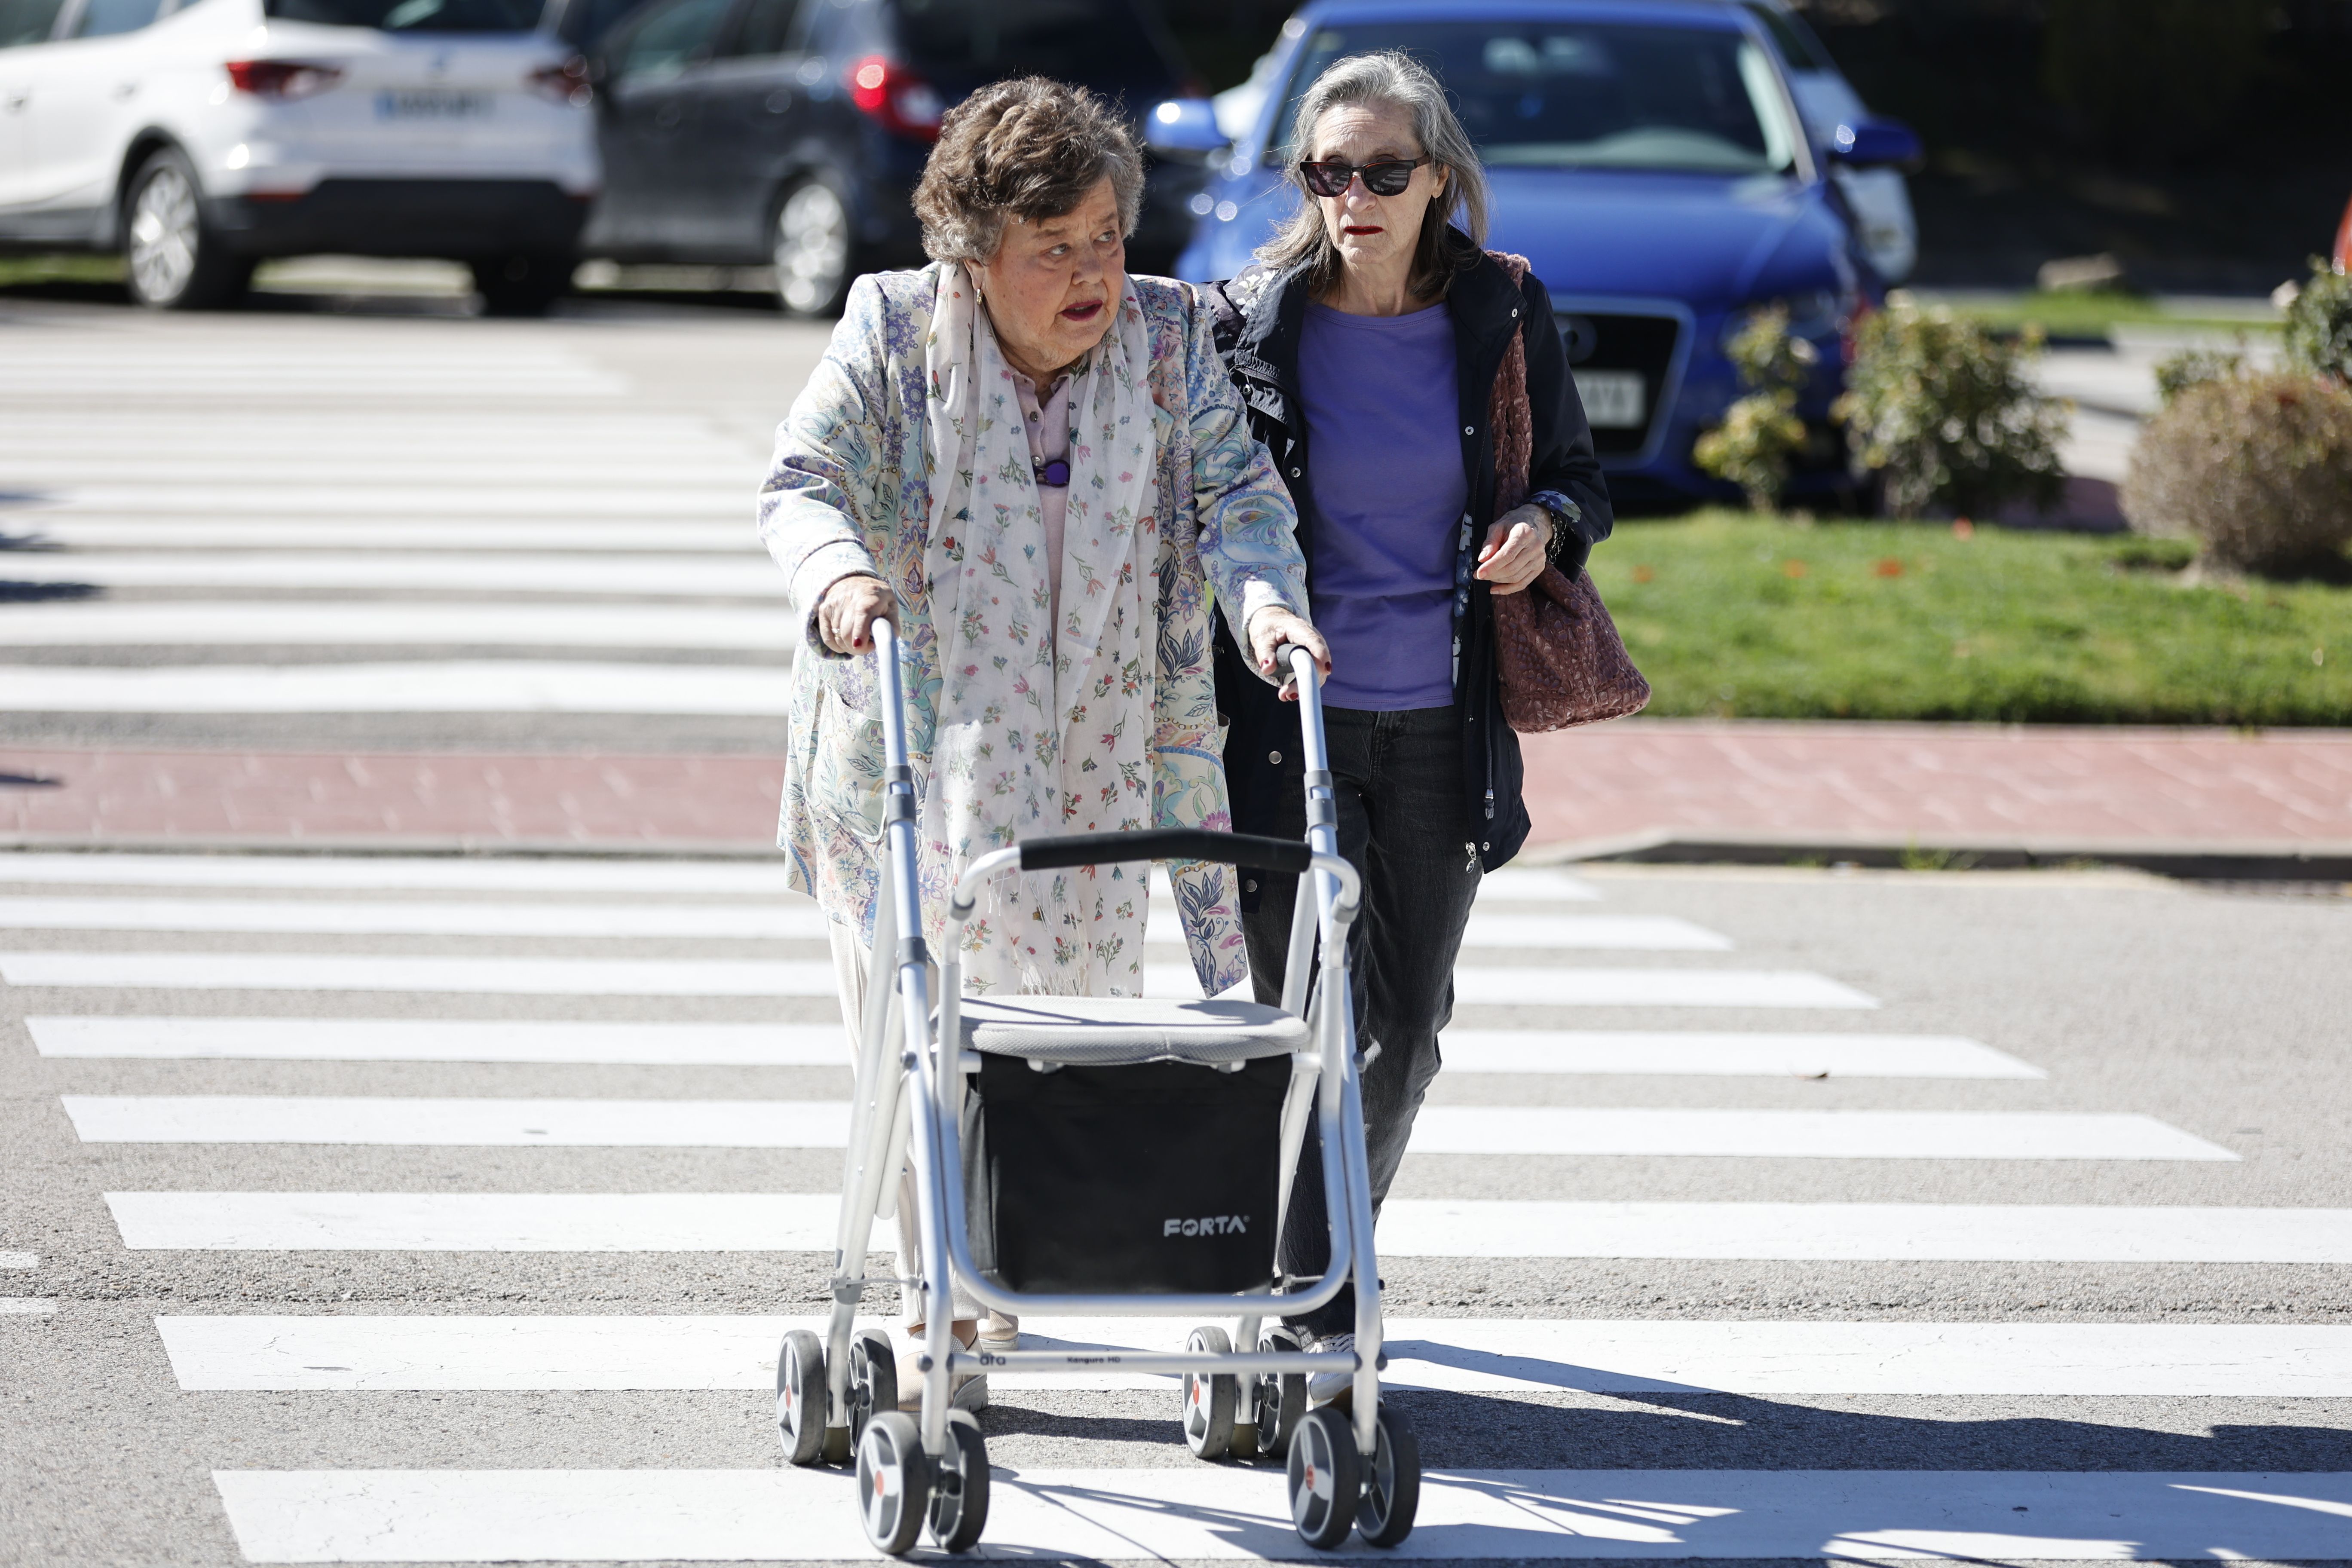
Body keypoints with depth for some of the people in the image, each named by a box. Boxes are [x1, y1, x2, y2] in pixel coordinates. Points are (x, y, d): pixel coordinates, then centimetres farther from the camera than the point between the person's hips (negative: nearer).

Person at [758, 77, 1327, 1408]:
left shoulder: (1171, 339, 2)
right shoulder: (894, 331, -4)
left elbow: (1236, 488, -3)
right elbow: (804, 482, -11)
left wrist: (1265, 596, -25)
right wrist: (838, 575, -34)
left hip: (1096, 746, 2)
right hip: (913, 740, -2)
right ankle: (934, 1306, 9)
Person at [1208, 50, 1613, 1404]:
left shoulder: (1505, 321, 1)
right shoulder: (1251, 327, -3)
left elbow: (1581, 475, 13)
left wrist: (1546, 526, -11)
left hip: (1443, 725, 2)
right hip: (1293, 720, -2)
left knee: (1407, 1023, 11)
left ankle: (1325, 1271, 29)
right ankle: (1308, 1311, 2)